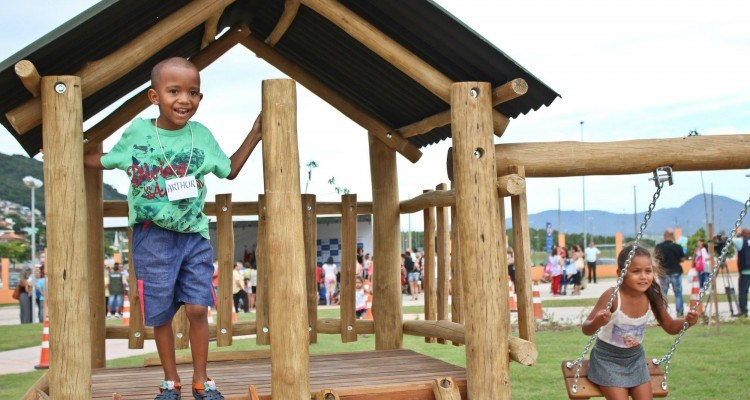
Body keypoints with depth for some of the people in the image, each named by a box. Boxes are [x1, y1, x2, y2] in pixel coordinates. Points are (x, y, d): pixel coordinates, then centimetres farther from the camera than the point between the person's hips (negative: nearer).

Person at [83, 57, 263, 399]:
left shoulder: (201, 135, -1)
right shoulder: (136, 132, -4)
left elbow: (230, 170, 15)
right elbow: (104, 160, 14)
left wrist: (253, 136, 8)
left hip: (194, 235, 1)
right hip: (152, 238, 0)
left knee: (197, 308, -4)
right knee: (160, 314, 6)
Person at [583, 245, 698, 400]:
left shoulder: (653, 297, -13)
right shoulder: (612, 296, -27)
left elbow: (670, 327, 3)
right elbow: (586, 329, -27)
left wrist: (687, 321, -18)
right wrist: (597, 323, -50)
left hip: (635, 357, 5)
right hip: (607, 358, -5)